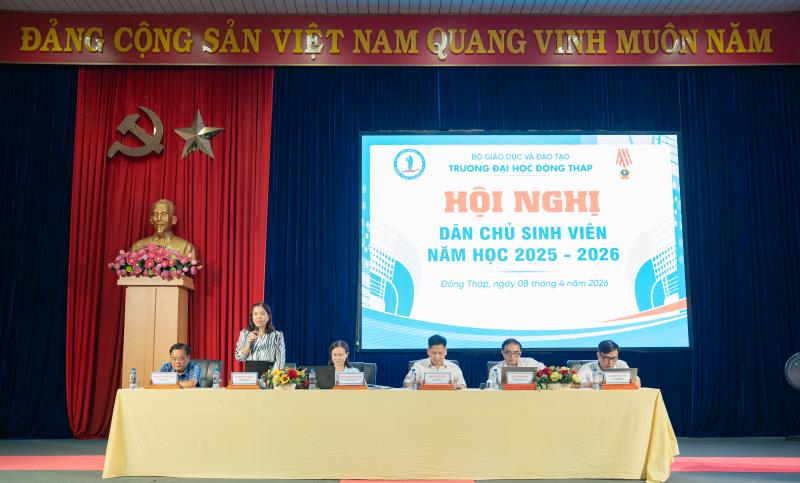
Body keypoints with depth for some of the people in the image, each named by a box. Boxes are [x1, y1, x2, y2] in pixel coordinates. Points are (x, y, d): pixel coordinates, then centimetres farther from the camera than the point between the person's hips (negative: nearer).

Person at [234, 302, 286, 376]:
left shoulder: (277, 335, 2)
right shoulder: (244, 333, 9)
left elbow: (280, 360, -1)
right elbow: (238, 357, 5)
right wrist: (249, 343, -9)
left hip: (268, 373, -2)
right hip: (250, 372, 2)